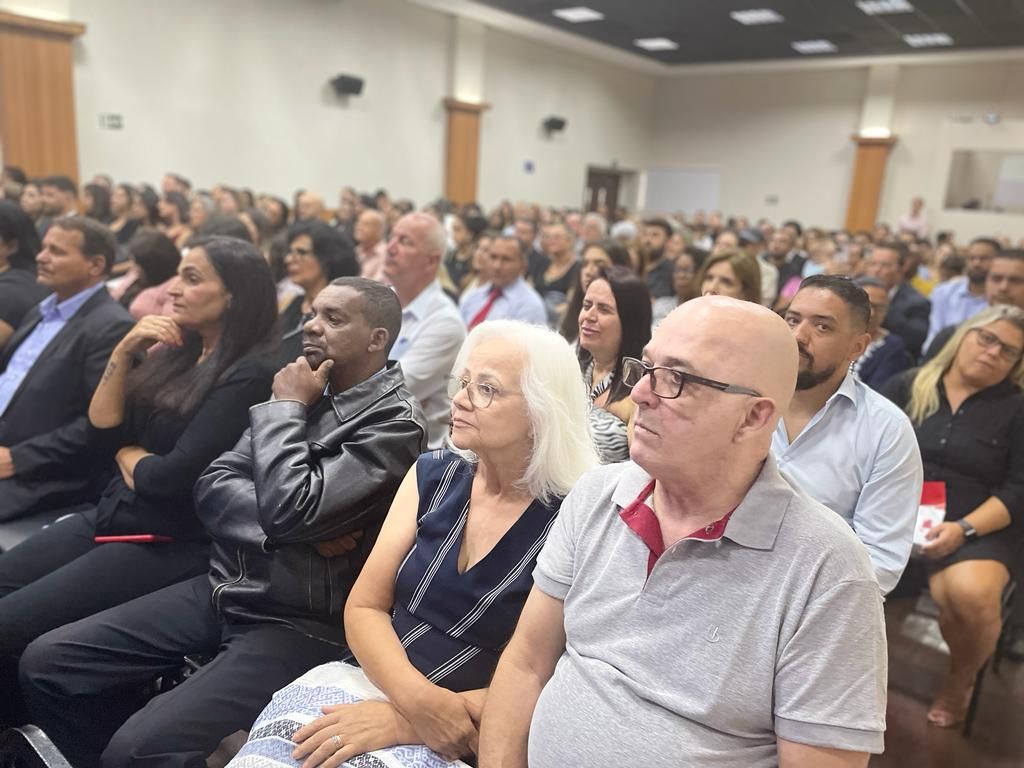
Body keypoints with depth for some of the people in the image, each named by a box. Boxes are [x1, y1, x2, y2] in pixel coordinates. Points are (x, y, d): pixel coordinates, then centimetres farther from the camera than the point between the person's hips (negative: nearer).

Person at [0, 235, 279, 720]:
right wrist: (123, 351, -4)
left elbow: (173, 477, -20)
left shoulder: (248, 376, -17)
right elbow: (101, 434, 7)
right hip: (110, 517, 8)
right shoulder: (175, 353, 10)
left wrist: (126, 455, 1)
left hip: (170, 545, -8)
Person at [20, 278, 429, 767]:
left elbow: (290, 508, -25)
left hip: (299, 623, -7)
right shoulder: (307, 390, 7)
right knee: (46, 663, 4)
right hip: (222, 590, 7)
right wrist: (286, 526, -15)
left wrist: (285, 408, -12)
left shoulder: (395, 422, -15)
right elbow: (212, 488, 3)